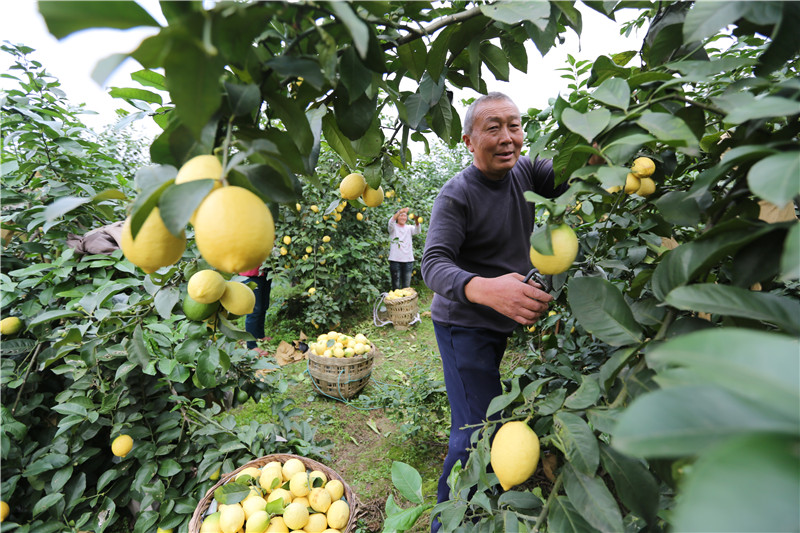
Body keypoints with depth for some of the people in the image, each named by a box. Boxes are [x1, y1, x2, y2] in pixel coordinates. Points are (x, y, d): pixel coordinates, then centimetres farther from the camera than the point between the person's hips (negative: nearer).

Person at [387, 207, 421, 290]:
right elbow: (391, 222, -20)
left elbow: (417, 231, -11)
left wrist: (417, 220, -33)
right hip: (395, 259, -3)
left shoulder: (409, 228, 10)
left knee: (406, 286, 7)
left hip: (408, 260, 3)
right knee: (396, 285, -1)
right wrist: (400, 211, -37)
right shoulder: (393, 227, 3)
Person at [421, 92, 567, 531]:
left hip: (501, 322, 7)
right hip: (463, 325, -7)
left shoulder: (525, 171, 1)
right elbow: (434, 263, -29)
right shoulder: (457, 194, -19)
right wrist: (484, 288, -49)